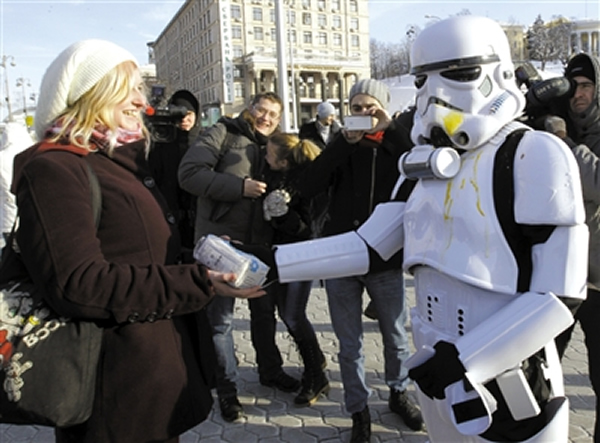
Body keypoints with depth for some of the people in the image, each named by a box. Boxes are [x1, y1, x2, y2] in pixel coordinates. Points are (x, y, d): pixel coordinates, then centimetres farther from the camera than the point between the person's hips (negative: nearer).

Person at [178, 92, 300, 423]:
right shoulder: (223, 133, -3)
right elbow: (189, 173, -15)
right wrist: (240, 186, -20)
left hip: (259, 242, 6)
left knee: (265, 310, 18)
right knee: (221, 318, 5)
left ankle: (270, 370, 37)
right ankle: (226, 387, 21)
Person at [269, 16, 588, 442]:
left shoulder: (535, 154, -15)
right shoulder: (425, 160, 3)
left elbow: (559, 295, -18)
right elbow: (367, 245, -1)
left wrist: (464, 359, -21)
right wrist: (269, 264, -8)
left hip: (507, 388, -5)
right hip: (437, 371, 6)